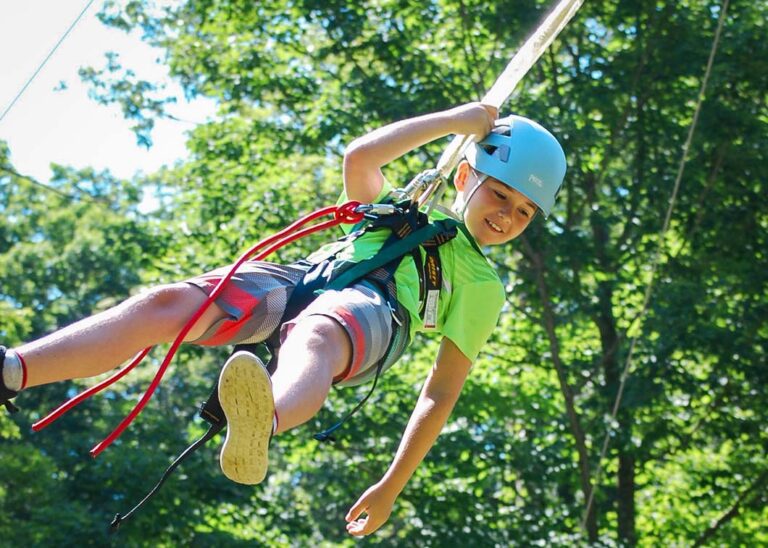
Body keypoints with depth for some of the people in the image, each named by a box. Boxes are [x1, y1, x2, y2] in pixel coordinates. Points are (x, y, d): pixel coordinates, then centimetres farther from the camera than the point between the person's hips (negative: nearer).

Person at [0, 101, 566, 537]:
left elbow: (442, 392, 21)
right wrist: (454, 121, 20)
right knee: (169, 302, -27)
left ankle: (260, 428, -77)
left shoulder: (483, 286, 29)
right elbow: (360, 158, 15)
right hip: (297, 278, 3)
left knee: (312, 342, -42)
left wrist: (392, 486, 11)